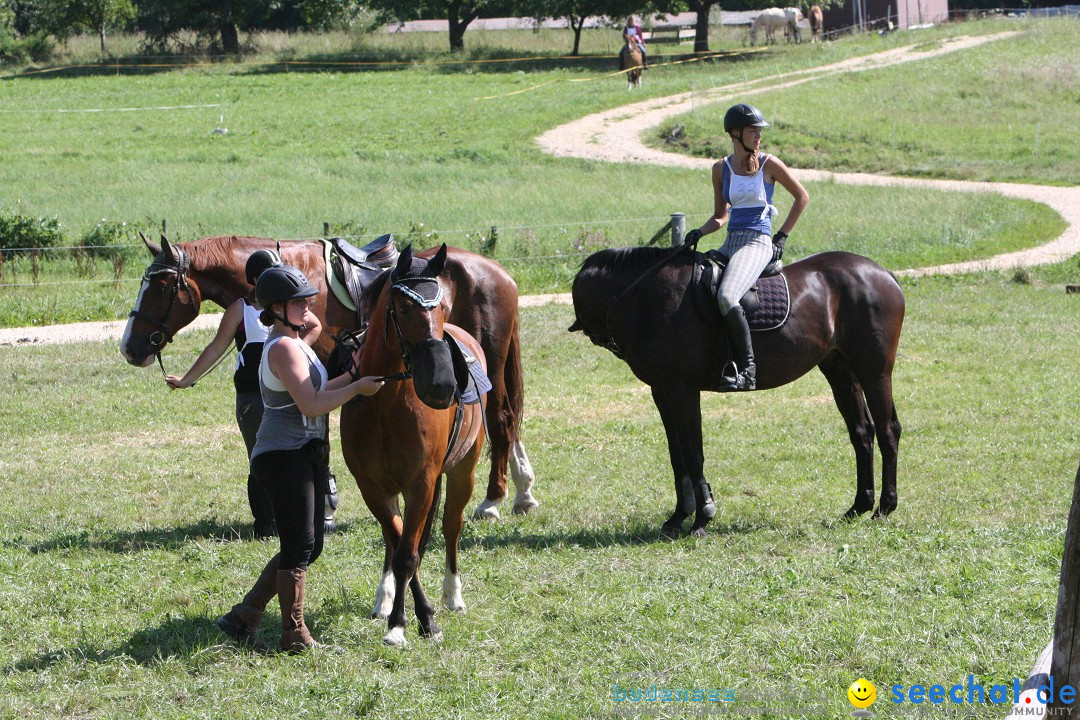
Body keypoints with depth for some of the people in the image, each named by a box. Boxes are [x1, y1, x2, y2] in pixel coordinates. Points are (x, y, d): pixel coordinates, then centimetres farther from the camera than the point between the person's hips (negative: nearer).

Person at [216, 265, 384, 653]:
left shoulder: (295, 342, 17)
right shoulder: (283, 347, -16)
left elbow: (315, 392, 19)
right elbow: (311, 405, -22)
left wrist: (351, 378, 8)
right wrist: (357, 388, -13)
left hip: (305, 456, 10)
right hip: (284, 457, -10)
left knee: (307, 547, 13)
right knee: (300, 548, -5)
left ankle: (243, 617, 17)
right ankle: (295, 636, 3)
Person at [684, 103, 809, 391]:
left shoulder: (769, 164, -1)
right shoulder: (721, 168, 11)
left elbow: (802, 197, 8)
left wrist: (781, 237, 2)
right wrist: (699, 233, -1)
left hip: (758, 243, -7)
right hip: (730, 243, 7)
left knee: (726, 297, -31)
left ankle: (747, 368, -28)